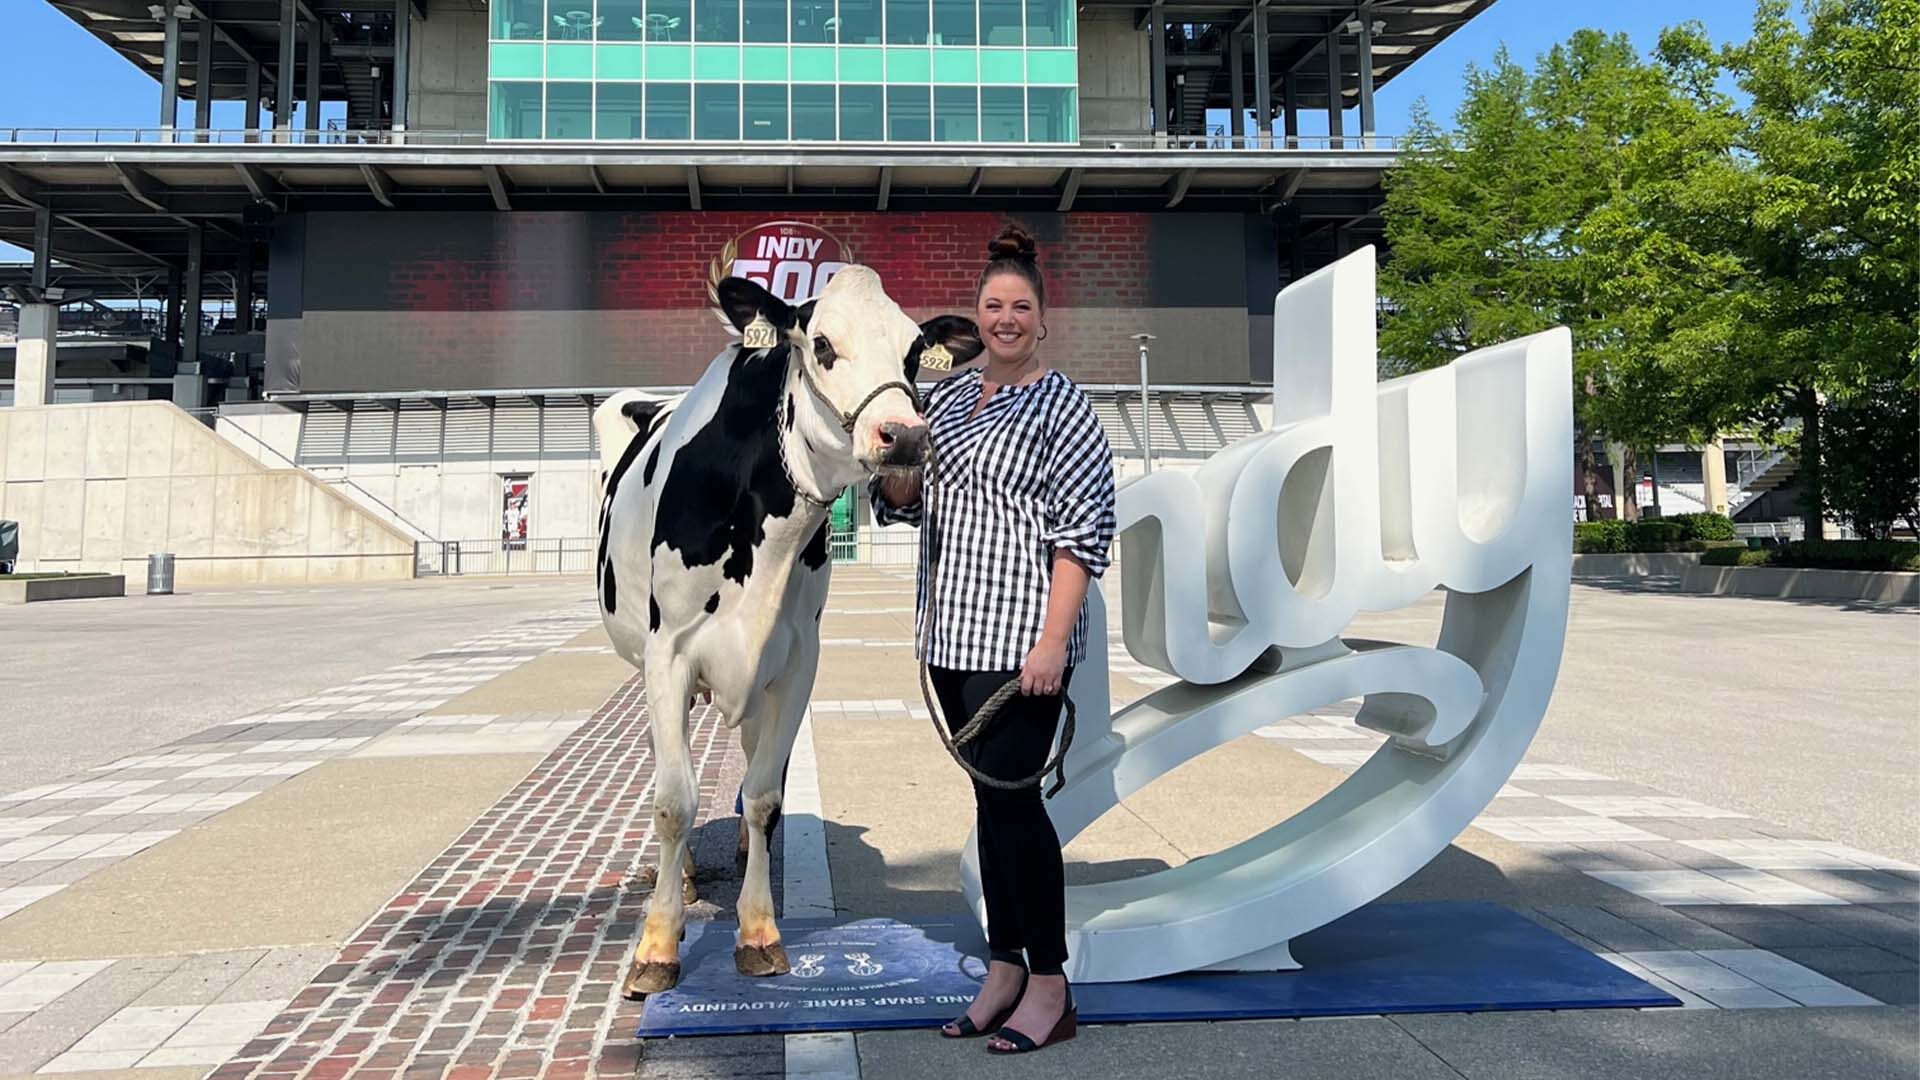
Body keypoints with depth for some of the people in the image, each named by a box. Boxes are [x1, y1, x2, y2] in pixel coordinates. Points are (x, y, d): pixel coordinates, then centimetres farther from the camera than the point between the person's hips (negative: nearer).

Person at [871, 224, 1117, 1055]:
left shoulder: (1061, 405, -6)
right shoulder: (948, 396, 13)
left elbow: (1083, 531, -12)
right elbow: (903, 503, 18)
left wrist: (1052, 642, -20)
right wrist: (892, 463, -5)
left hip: (1022, 640, -6)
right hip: (956, 633, 6)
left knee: (1010, 795, -6)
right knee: (990, 798, 12)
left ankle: (1048, 987, 8)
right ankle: (1004, 970, 23)